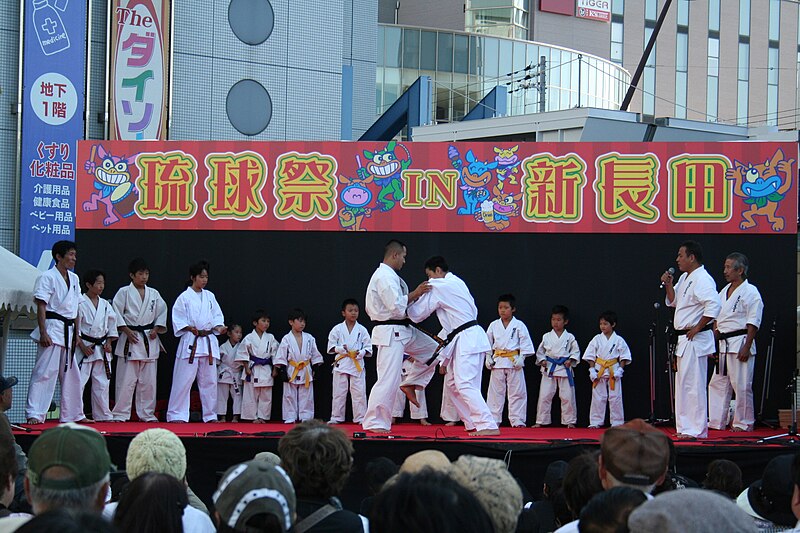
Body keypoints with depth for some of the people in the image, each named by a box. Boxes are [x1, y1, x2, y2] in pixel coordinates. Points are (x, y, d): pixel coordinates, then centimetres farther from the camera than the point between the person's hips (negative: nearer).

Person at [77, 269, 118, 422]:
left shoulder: (105, 305, 10)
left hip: (101, 347, 6)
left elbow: (111, 324, 16)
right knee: (78, 381, -9)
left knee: (102, 383, 10)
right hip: (84, 346, -6)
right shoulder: (80, 303, -9)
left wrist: (108, 343, 4)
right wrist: (82, 346, -14)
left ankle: (103, 414, 17)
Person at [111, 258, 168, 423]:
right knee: (126, 380, -6)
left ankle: (147, 414, 13)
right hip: (130, 339, -4)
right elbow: (116, 313, -4)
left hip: (149, 340, 4)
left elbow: (162, 312, 15)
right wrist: (126, 331, -12)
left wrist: (156, 329, 1)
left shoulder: (154, 294, 11)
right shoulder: (124, 292, -1)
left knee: (148, 381, 6)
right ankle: (120, 414, 0)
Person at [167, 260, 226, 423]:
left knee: (209, 380, 9)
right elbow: (178, 319, -5)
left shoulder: (209, 296, 12)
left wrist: (219, 327, -6)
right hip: (190, 342, -5)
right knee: (184, 379, -8)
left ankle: (210, 415, 19)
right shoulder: (184, 297, -3)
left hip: (208, 341, 5)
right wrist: (189, 328, -20)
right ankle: (176, 414, -3)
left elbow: (217, 316, 13)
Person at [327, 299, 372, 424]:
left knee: (359, 392, -2)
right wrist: (340, 349, -14)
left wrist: (360, 352, -14)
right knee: (339, 392, 4)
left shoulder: (362, 330, 4)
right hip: (341, 363, 0)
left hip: (357, 364, 0)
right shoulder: (337, 329, 3)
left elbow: (368, 349, 5)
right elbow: (330, 347, 3)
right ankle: (336, 417, 12)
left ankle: (360, 418, 5)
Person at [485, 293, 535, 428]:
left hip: (514, 362, -2)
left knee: (517, 392, 0)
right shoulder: (493, 325, 6)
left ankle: (517, 420, 5)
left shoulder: (519, 325, -2)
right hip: (497, 362, 2)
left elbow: (526, 343, -3)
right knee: (495, 392, 4)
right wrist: (488, 358, 2)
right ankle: (493, 419, 9)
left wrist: (521, 358, -12)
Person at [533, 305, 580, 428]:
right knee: (544, 396, 0)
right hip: (549, 369, 1)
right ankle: (540, 421, 8)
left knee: (567, 396, 1)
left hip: (564, 369, -1)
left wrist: (571, 360, -9)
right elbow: (540, 351, 12)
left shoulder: (569, 337, 2)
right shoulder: (546, 337, 5)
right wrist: (542, 360, -5)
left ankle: (570, 421, 13)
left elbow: (576, 351, 7)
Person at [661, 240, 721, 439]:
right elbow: (673, 301, 27)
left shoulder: (702, 279, -16)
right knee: (683, 384, 13)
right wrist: (668, 285, 9)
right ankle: (686, 428, 20)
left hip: (695, 339, -11)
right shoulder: (684, 278, 16)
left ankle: (697, 430, -7)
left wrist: (697, 328, -20)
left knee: (692, 384, -10)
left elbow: (713, 306, -27)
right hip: (684, 340, 11)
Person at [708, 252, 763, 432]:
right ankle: (716, 421, 15)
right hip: (723, 345, 8)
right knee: (718, 383, 9)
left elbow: (753, 323, -12)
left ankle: (744, 423, 6)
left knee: (741, 385, -3)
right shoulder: (724, 292, 16)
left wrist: (747, 347, -17)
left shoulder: (750, 292, -9)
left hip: (740, 343, -8)